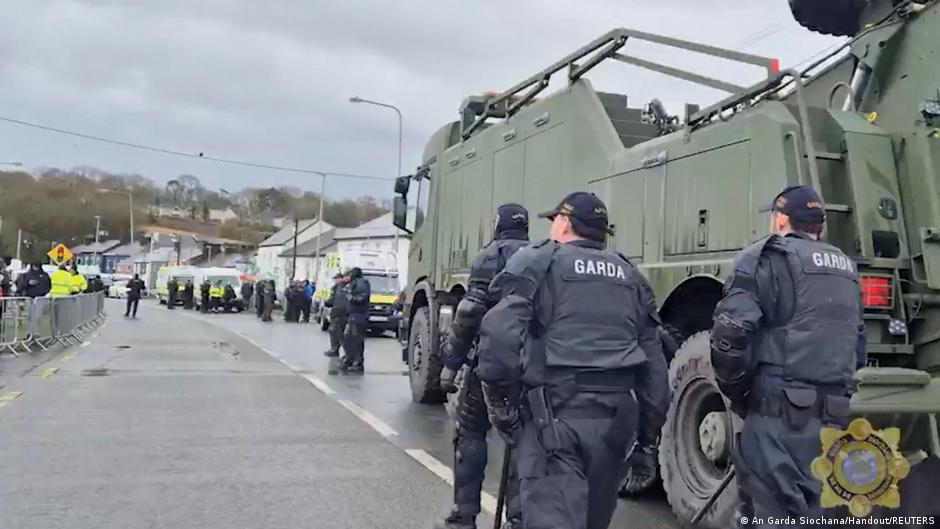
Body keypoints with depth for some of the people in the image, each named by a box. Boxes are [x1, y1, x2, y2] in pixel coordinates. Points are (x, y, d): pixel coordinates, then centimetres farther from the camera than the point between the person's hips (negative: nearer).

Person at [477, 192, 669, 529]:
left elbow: (501, 334, -12)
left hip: (556, 410, -6)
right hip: (617, 412, 6)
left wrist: (499, 399, -4)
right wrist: (651, 419, 21)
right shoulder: (629, 275, 20)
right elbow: (653, 356, 17)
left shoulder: (536, 262, 3)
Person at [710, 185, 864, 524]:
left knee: (773, 513, -3)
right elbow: (857, 345, 25)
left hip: (780, 412, -8)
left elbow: (731, 331, -17)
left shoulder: (771, 258, -6)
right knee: (813, 512, 15)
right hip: (833, 416, 8)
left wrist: (734, 390, -3)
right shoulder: (845, 270, 19)